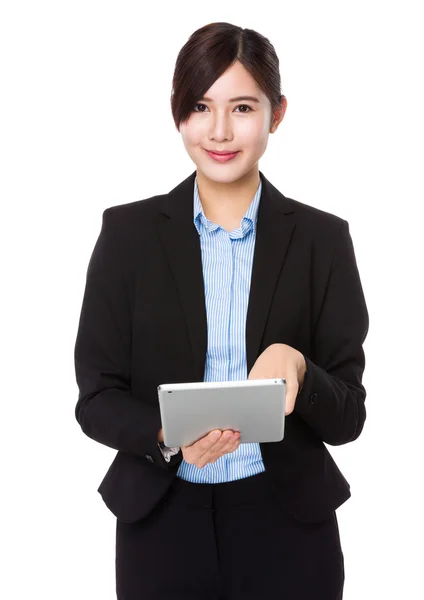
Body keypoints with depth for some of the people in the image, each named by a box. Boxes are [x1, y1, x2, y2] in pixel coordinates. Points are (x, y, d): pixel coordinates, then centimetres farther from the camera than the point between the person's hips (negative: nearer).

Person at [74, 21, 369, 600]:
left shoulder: (322, 238, -3)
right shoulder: (129, 231, -3)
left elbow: (347, 417, -3)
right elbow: (96, 399, -2)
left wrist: (296, 366, -23)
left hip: (287, 523, 0)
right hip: (161, 522, 0)